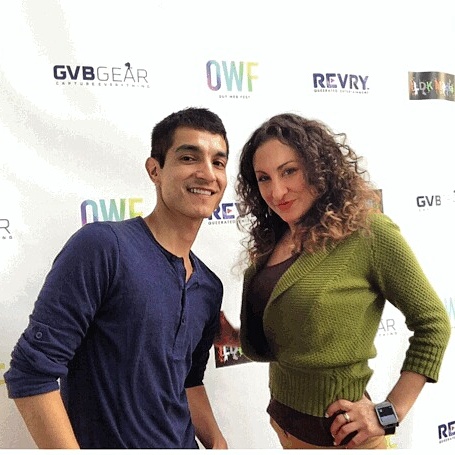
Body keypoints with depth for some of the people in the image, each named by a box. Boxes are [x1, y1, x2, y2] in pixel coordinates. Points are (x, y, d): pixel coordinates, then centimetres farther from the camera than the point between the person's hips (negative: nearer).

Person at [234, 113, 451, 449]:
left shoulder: (369, 233, -19)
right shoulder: (270, 244, -1)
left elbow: (432, 323, -11)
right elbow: (262, 345, 3)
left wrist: (390, 412, -14)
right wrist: (229, 332, -14)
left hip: (335, 431, -6)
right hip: (281, 418, 6)